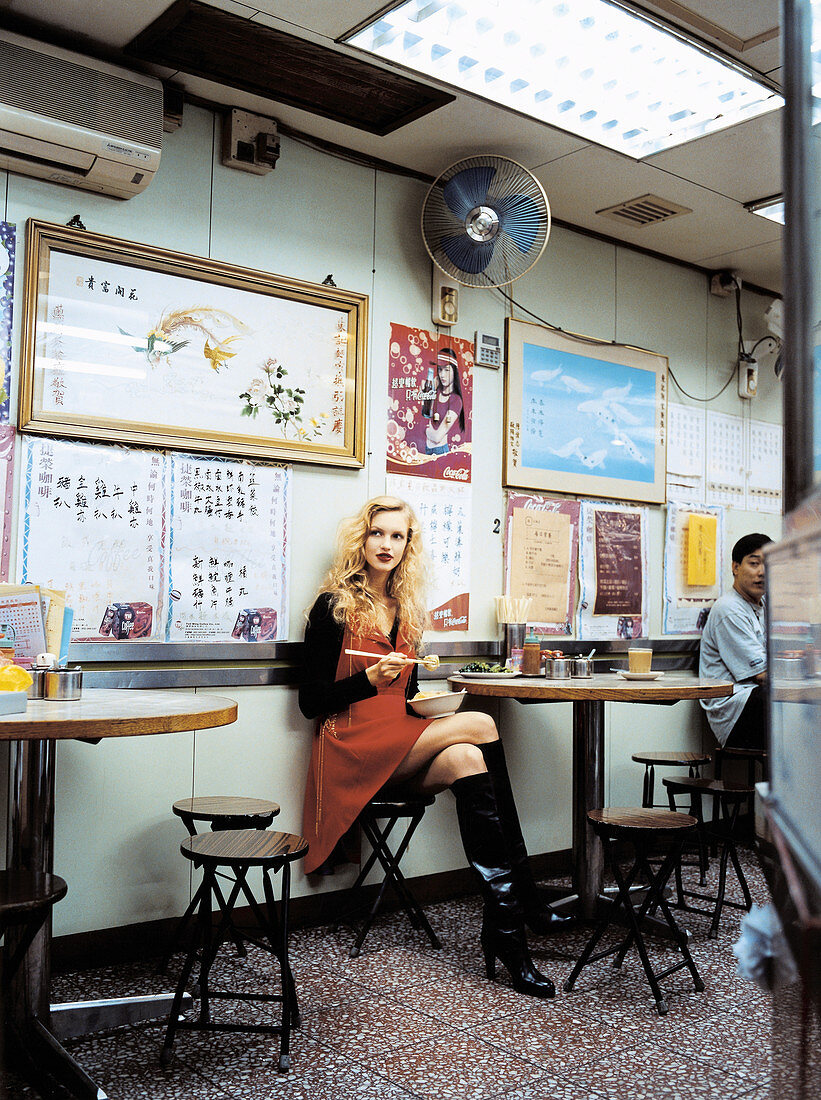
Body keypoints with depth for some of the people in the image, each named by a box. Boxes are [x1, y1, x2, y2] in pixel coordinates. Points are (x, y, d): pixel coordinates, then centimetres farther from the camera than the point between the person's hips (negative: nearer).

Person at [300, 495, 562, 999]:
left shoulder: (406, 610, 17)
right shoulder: (334, 606, -1)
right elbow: (311, 701, -4)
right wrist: (368, 680, -19)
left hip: (405, 750, 6)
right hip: (354, 750, -5)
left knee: (465, 759, -29)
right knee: (480, 725, -25)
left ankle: (505, 927, -27)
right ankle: (525, 897, -23)